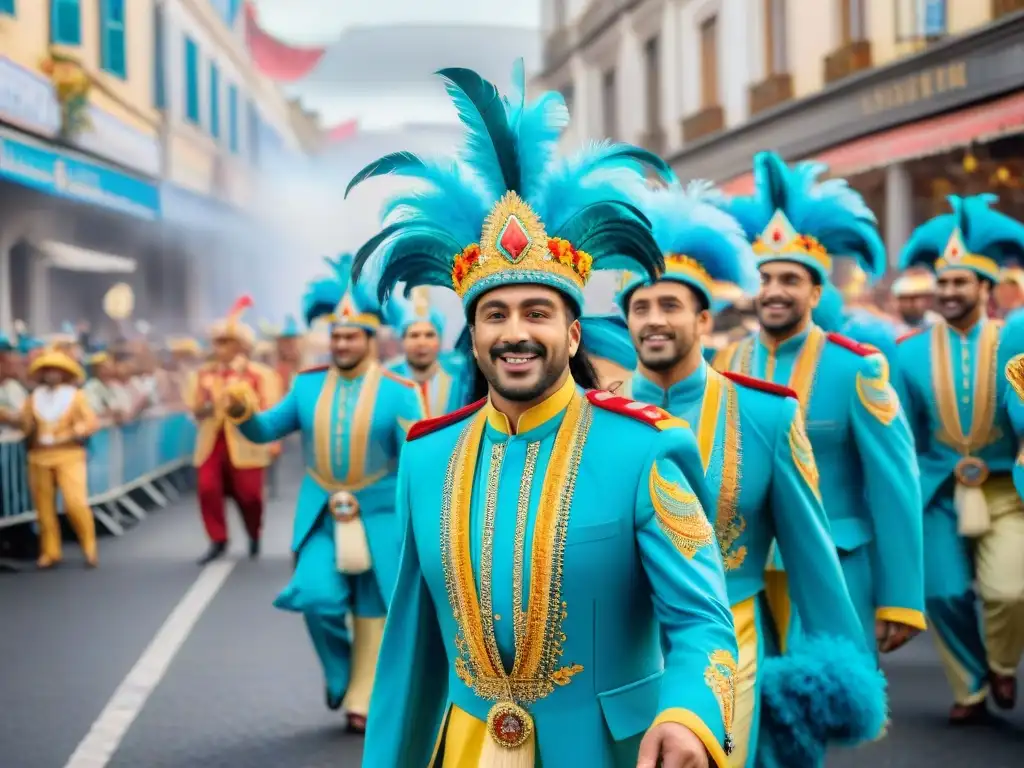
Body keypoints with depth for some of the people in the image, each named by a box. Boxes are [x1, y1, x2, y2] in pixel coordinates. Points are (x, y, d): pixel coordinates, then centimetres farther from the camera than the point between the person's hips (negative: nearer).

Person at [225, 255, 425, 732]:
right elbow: (267, 431, 7)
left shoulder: (397, 392, -7)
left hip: (378, 515, -2)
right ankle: (340, 673, 15)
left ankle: (362, 701, 20)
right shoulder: (308, 385, 3)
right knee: (318, 598, -14)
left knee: (371, 611, 5)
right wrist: (242, 412, -13)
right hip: (321, 513, 2)